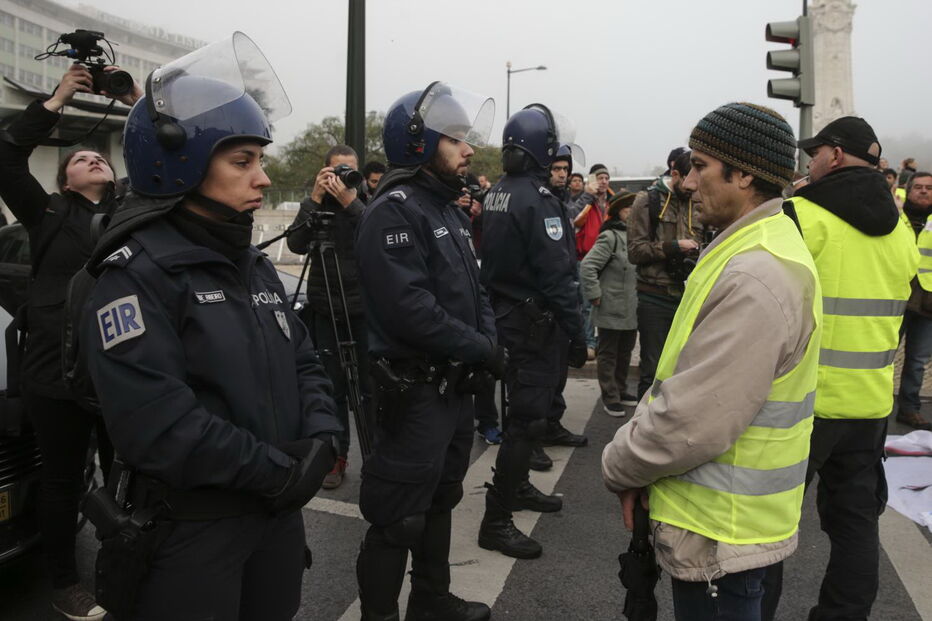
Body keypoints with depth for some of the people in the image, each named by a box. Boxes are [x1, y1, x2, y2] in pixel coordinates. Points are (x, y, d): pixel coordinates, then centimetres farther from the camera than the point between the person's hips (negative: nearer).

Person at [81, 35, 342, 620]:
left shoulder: (255, 265, 9)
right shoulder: (138, 272, -16)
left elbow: (304, 363, 8)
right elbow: (154, 421, -25)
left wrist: (320, 440, -10)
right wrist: (276, 470, -20)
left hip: (279, 513, 7)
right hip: (187, 529, -7)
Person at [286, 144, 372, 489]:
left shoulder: (368, 203, 1)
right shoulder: (315, 206, 7)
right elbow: (296, 244, -8)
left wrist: (351, 202, -21)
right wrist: (315, 199, -13)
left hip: (364, 311, -2)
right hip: (326, 312, 2)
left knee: (371, 387, 3)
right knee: (333, 387, 7)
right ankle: (337, 456, 20)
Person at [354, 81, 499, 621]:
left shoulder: (450, 209, 14)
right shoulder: (394, 211, -16)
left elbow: (473, 288, 16)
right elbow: (409, 308, -26)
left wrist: (490, 343, -1)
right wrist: (481, 350, -17)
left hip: (457, 385, 10)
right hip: (416, 390, -10)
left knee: (441, 499, 22)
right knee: (400, 517, 1)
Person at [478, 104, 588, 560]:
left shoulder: (496, 194, 10)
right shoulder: (537, 197, -18)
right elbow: (557, 274, -21)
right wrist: (576, 333, -15)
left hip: (506, 313, 10)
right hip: (536, 321, -10)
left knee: (524, 406, 22)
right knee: (527, 417, -4)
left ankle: (517, 487, 37)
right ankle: (496, 520, 2)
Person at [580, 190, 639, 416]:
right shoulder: (610, 237, -14)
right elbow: (587, 267, -20)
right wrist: (595, 296, -18)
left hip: (632, 309, 8)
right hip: (611, 310, -8)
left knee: (625, 351, 18)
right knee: (608, 353, 5)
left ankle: (621, 391, 33)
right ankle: (610, 398, 14)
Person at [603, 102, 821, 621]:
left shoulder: (756, 280, -28)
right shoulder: (753, 251, 8)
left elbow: (693, 422, -29)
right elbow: (684, 382, 9)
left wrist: (621, 465, -11)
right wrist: (639, 451, 1)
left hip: (720, 535, -9)